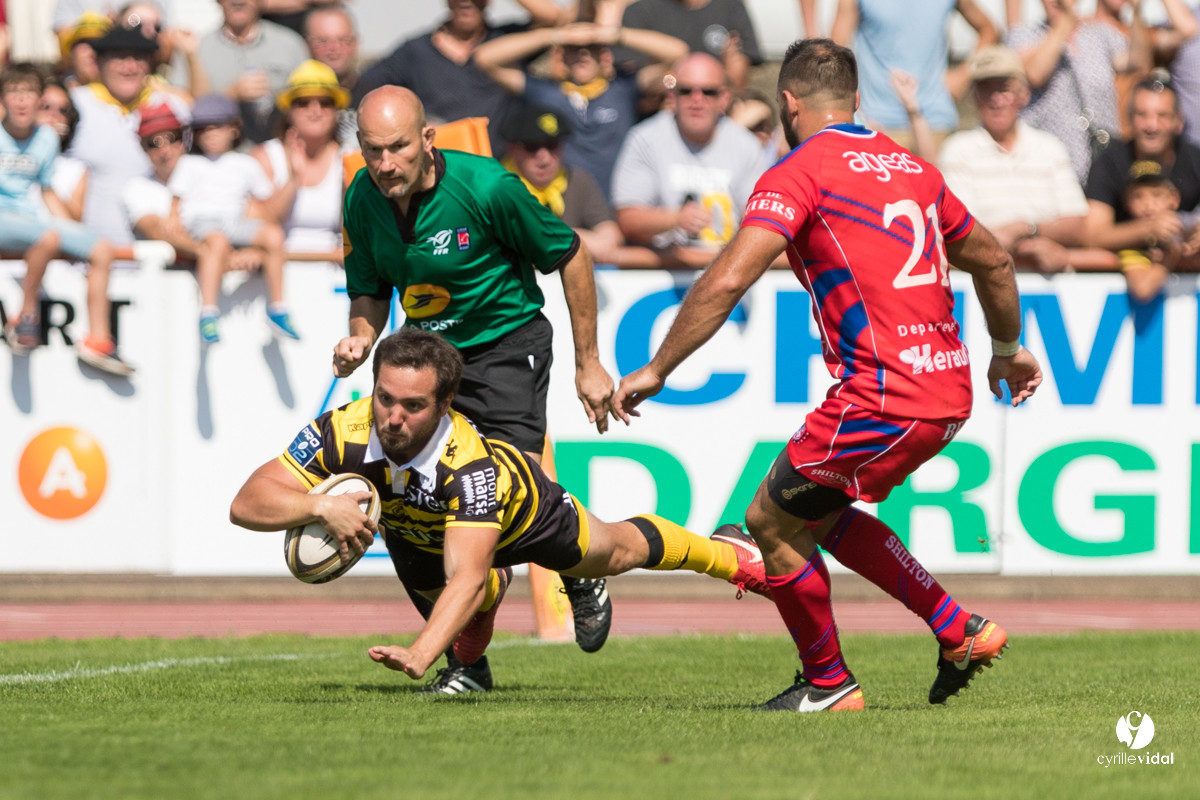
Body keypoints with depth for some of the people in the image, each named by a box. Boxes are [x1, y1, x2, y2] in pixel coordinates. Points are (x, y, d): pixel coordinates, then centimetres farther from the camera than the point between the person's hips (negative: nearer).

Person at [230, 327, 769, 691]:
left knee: (617, 552, 22)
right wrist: (320, 507, -62)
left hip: (518, 508, -2)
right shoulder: (342, 434, -42)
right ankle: (469, 663, 31)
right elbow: (247, 504, -43)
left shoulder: (471, 465, -51)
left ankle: (731, 555, 52)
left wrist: (420, 654, -75)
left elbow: (466, 578, -59)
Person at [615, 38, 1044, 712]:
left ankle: (829, 684, 19)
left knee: (772, 521, 10)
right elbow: (994, 261, 27)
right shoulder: (913, 167, 17)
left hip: (882, 397, -8)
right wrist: (1009, 349, 44)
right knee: (819, 512, 25)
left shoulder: (799, 174, -5)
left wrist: (656, 370, -8)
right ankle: (959, 630, 22)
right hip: (950, 390, 8)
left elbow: (727, 282, -16)